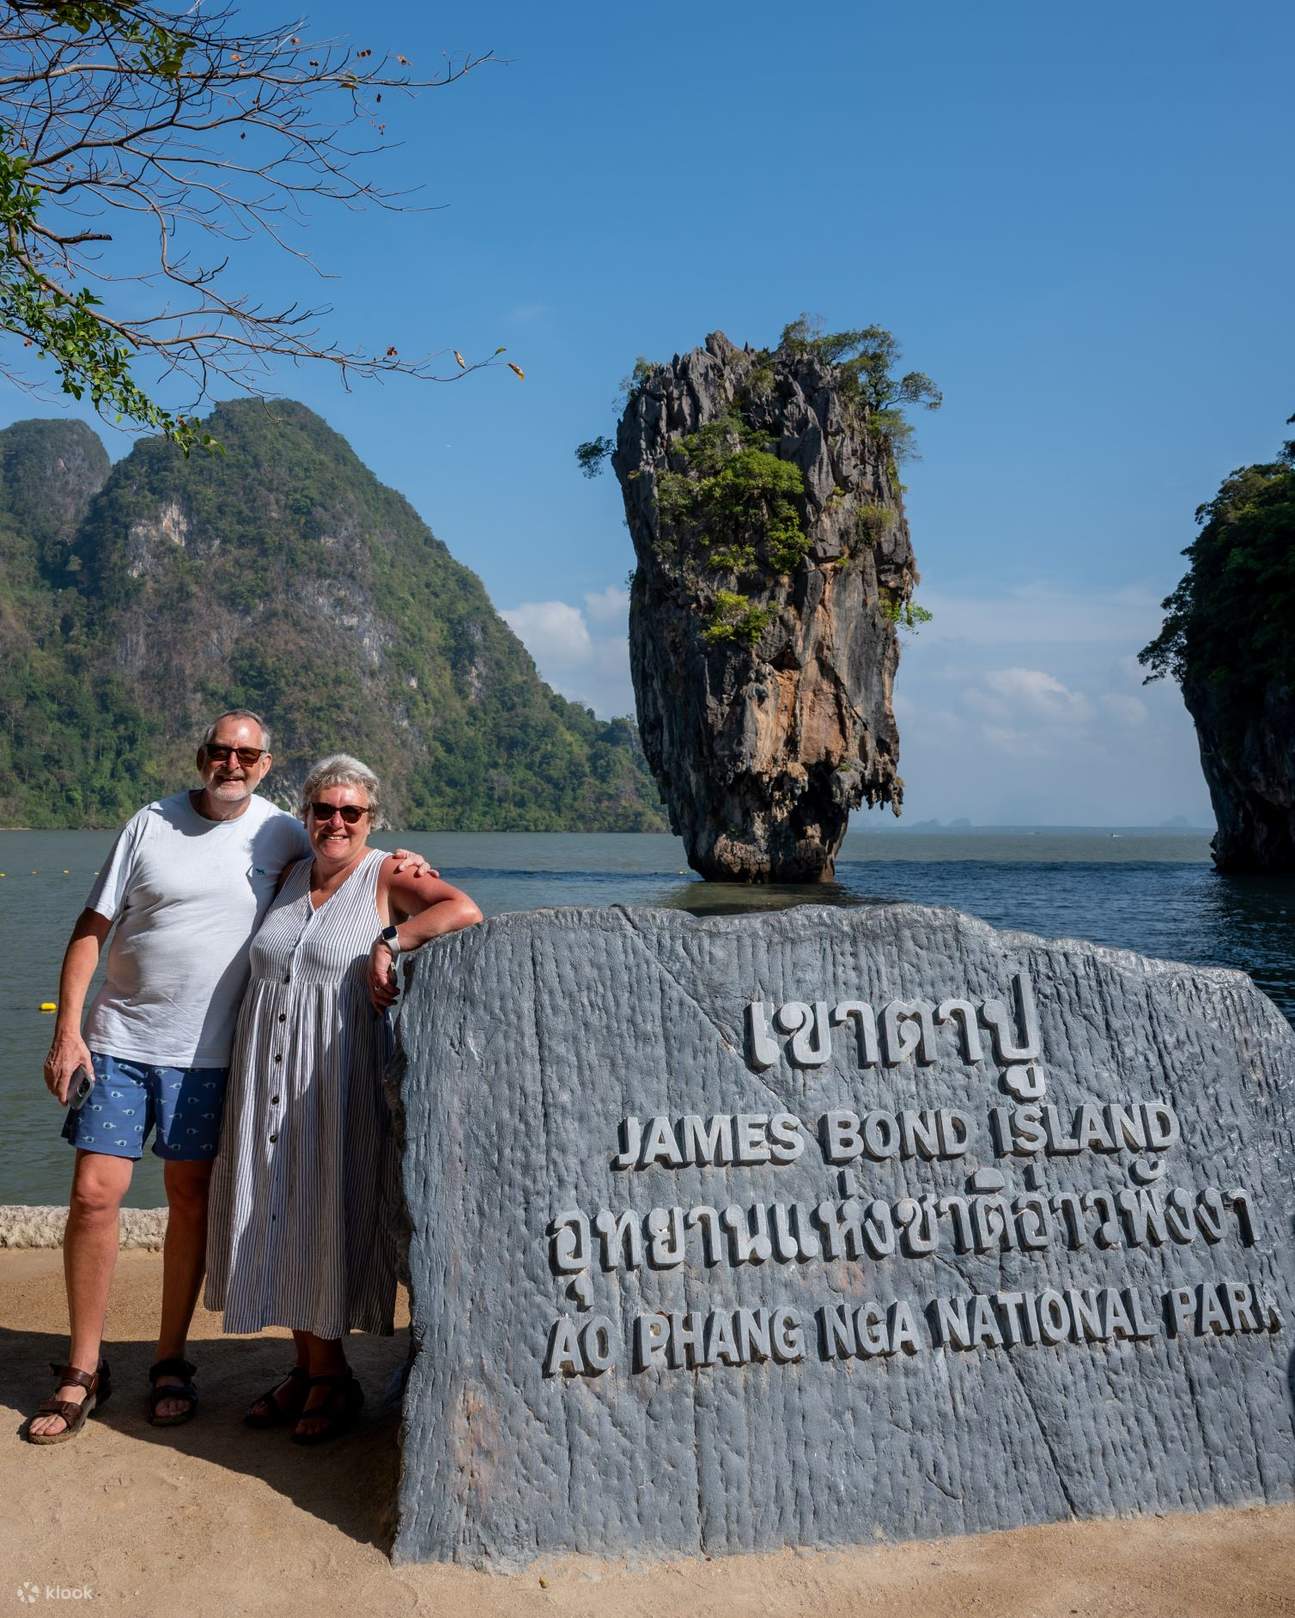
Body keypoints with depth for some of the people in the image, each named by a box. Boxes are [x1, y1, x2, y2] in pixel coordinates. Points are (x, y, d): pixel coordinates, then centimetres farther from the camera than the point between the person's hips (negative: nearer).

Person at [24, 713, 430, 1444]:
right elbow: (93, 927, 1)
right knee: (94, 1192, -2)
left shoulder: (283, 834, 1)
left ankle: (172, 1365, 23)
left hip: (209, 1053, 0)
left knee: (190, 1197, 7)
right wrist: (67, 1030, -5)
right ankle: (84, 1371, 14)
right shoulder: (151, 823, 1)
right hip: (119, 1040, 0)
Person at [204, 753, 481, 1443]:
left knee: (328, 1217, 1)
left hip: (338, 1082, -6)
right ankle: (309, 1366, 25)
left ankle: (330, 1376, 18)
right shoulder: (289, 876, 12)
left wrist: (390, 942, -22)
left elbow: (465, 910, -21)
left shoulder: (387, 876, -6)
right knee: (279, 1217, 10)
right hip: (267, 1078, 6)